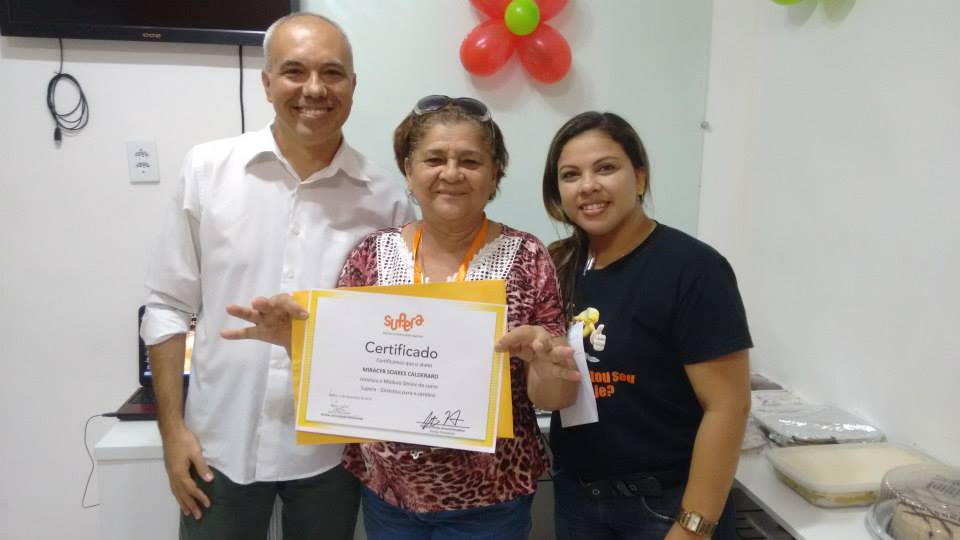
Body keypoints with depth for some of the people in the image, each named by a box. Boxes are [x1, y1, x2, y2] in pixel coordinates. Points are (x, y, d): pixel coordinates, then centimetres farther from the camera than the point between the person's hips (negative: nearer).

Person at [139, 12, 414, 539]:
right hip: (219, 445, 0)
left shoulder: (385, 197, -6)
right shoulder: (207, 168, -5)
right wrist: (172, 429, -1)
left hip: (333, 451, 0)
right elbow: (169, 306, 1)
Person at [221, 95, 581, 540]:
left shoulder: (525, 257, -10)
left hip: (487, 503, -2)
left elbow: (552, 398, -8)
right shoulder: (373, 253, -3)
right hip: (385, 493, 3)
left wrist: (547, 364, -29)